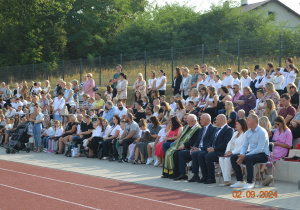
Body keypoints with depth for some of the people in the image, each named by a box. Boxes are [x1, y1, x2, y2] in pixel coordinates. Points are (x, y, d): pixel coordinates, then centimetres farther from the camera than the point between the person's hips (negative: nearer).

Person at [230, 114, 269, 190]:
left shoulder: (262, 132, -15)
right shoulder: (248, 132, 11)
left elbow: (259, 149, -22)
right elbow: (244, 146, 12)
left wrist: (245, 156, -24)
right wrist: (241, 155, -10)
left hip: (263, 155, -8)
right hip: (251, 153, 8)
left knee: (248, 158, -37)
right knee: (233, 157, -7)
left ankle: (250, 182, -25)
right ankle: (240, 181, -6)